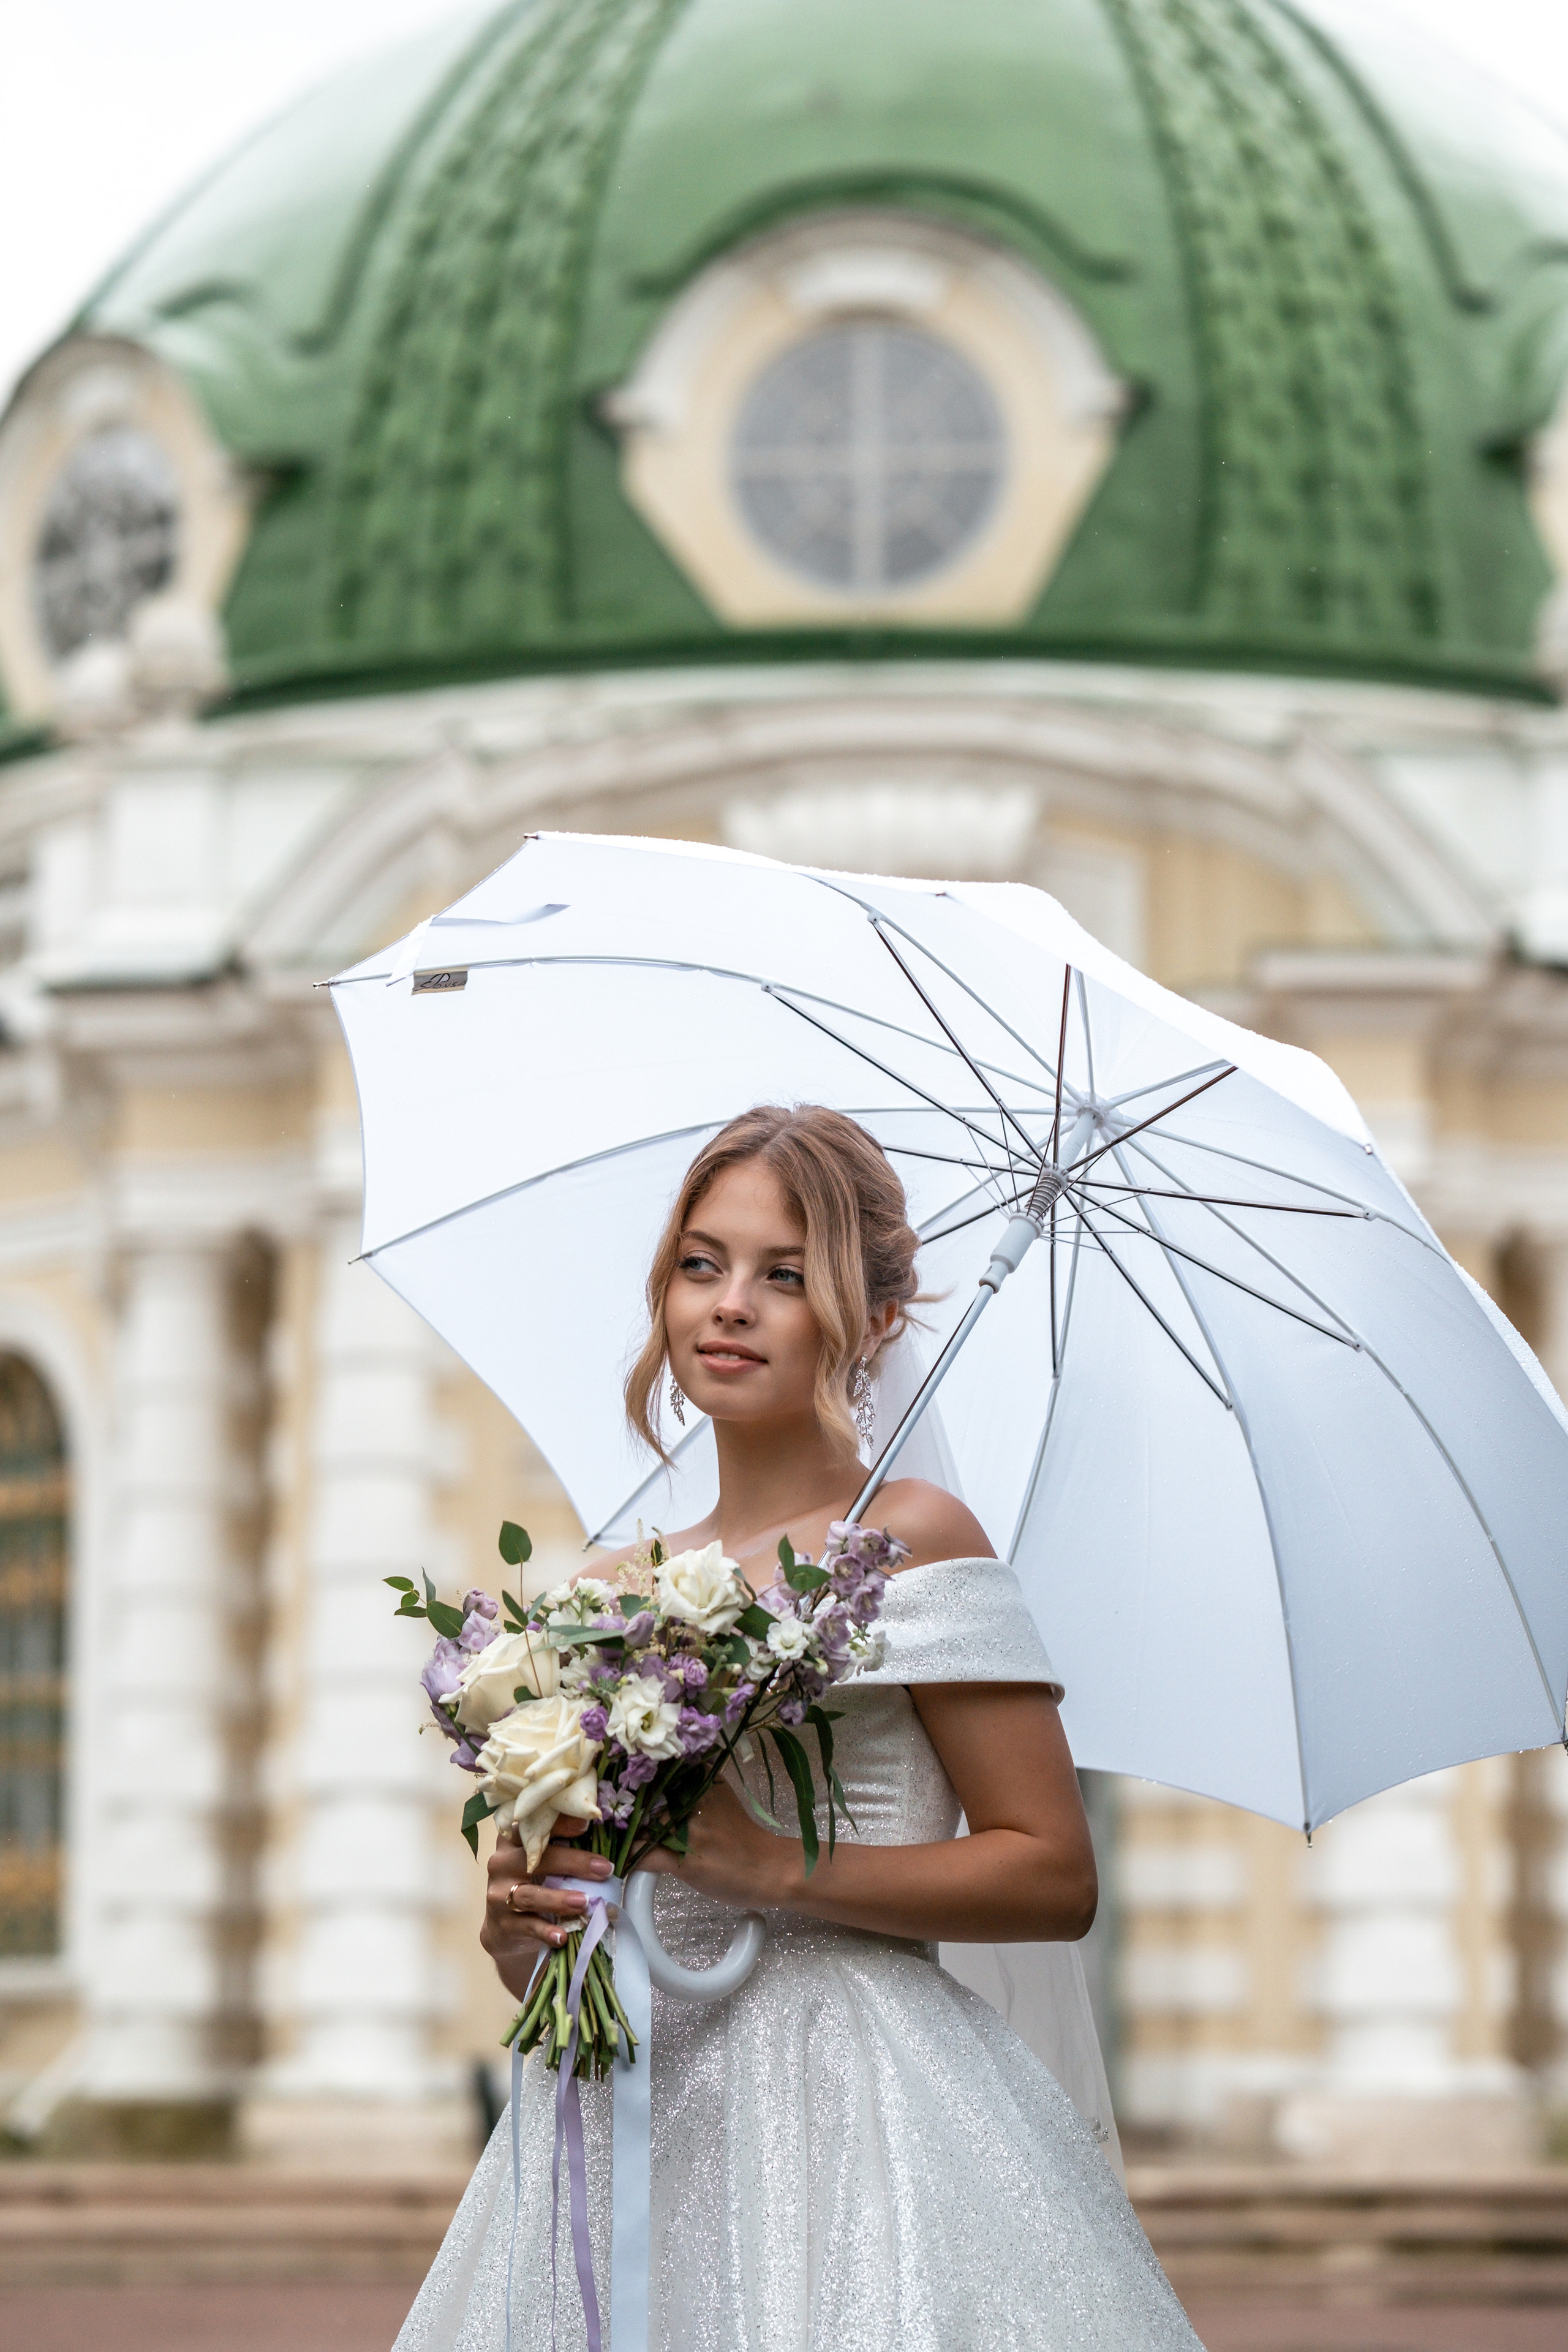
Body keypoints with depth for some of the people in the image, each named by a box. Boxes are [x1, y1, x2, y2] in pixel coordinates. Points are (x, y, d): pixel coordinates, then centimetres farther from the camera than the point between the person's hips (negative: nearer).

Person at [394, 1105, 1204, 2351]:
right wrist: (518, 1923, -3)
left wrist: (775, 1867, -15)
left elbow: (1056, 1877, -7)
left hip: (845, 2116, -5)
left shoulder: (907, 1539, -2)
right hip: (620, 2110, 5)